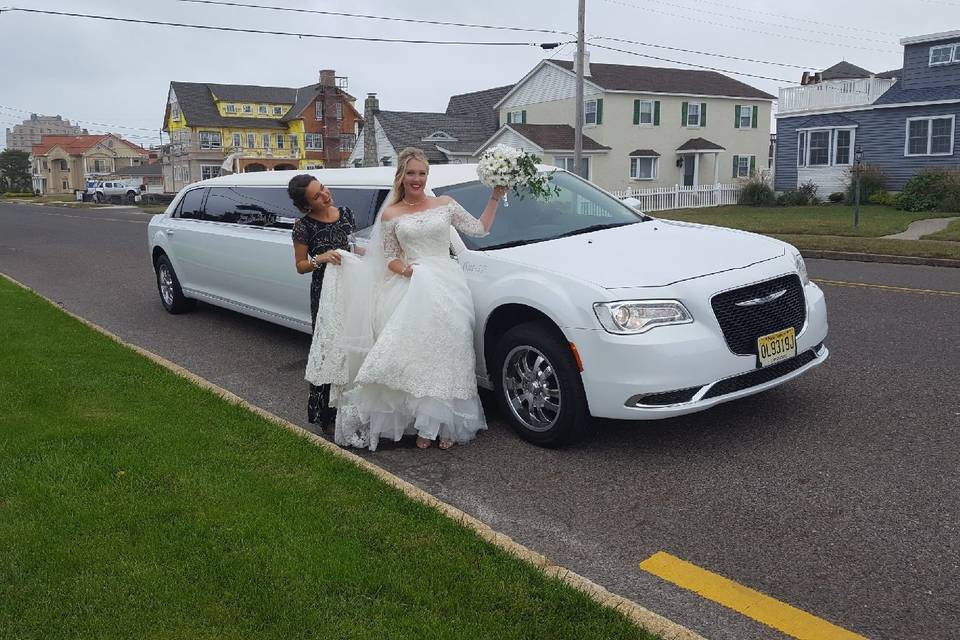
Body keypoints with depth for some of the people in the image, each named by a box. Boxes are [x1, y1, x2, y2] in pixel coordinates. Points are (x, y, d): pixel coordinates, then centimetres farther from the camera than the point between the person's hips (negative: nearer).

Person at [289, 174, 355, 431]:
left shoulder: (345, 213, 4)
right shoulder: (304, 226, -9)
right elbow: (300, 266, -3)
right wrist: (320, 259, -21)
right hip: (324, 292, -4)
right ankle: (325, 413, 11)